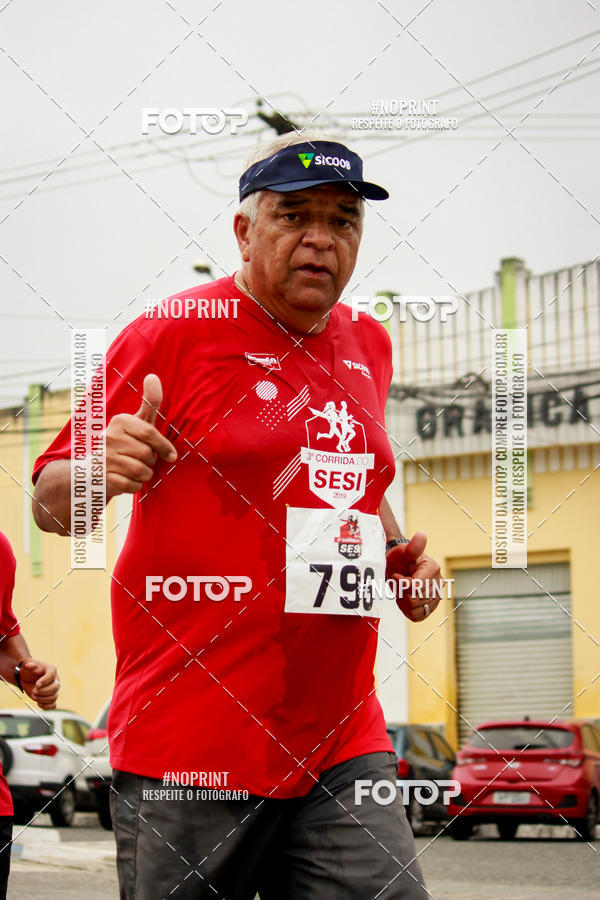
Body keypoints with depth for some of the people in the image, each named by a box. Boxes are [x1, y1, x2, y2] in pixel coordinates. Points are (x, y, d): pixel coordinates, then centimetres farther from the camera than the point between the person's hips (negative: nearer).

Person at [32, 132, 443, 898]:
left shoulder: (368, 346, 14)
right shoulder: (170, 333, -4)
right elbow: (49, 504, -3)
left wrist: (395, 550, 11)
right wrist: (96, 475, -25)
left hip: (342, 743, 5)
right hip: (187, 744, -5)